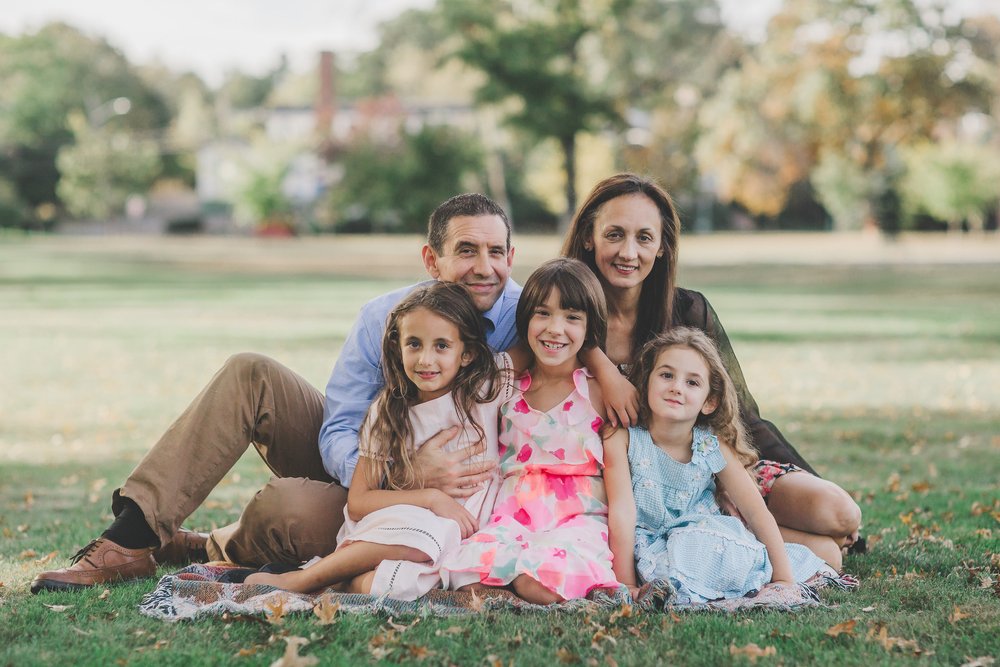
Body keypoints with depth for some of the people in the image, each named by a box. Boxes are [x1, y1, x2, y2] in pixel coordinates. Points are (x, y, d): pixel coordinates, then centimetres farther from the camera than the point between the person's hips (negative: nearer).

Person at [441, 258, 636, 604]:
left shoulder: (600, 394, 1)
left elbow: (620, 496, -2)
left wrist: (625, 582, -8)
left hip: (579, 521, -3)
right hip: (511, 520, 3)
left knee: (546, 586, -35)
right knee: (467, 578, -29)